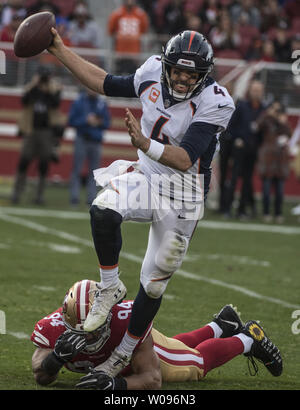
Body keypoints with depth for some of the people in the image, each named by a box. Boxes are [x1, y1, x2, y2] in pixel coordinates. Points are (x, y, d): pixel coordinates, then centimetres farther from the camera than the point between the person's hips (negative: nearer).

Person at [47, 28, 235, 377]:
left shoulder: (213, 103, -23)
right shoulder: (153, 73, -7)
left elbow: (185, 160, -31)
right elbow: (106, 84, 10)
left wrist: (145, 144, -47)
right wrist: (60, 51, 7)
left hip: (180, 197, -4)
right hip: (145, 177, 4)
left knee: (153, 283, 4)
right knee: (103, 210, -30)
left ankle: (123, 354, 25)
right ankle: (110, 287, -7)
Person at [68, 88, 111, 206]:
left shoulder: (102, 104, 9)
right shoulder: (78, 102, 2)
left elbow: (107, 123, 12)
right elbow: (71, 121, -2)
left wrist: (100, 122, -9)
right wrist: (86, 120, -14)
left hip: (96, 142, 2)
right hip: (82, 140, -2)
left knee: (94, 171, 1)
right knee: (77, 170, -5)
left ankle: (91, 198, 3)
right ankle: (74, 196, -3)